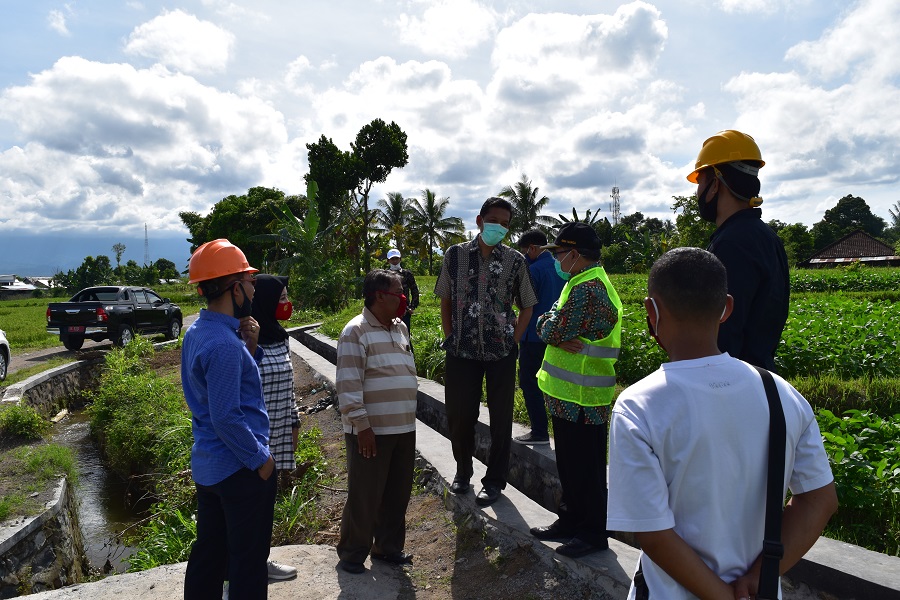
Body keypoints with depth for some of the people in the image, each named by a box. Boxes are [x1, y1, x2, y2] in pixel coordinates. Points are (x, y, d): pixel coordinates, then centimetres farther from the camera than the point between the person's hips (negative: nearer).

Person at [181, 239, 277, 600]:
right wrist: (261, 458, -15)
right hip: (241, 468, -9)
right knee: (249, 558, 8)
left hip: (207, 464, 9)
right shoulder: (224, 344, -25)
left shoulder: (197, 331, 6)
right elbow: (226, 417, -26)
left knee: (209, 551, 21)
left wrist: (249, 346, -2)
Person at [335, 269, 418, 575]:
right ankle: (352, 553, 25)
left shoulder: (400, 328, 11)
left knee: (397, 493, 16)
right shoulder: (356, 331, -13)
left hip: (404, 428, 7)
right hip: (371, 431, -7)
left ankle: (388, 546, 34)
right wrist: (362, 425, -18)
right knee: (365, 495, 6)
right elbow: (348, 385, -17)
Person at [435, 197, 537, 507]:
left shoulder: (515, 261, 0)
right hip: (461, 351, 1)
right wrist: (450, 338, 3)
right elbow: (445, 301, 10)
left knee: (501, 418, 9)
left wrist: (514, 341, -1)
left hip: (501, 353, 0)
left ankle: (494, 480, 27)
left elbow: (527, 306, 8)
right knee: (459, 415, 10)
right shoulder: (455, 255, 2)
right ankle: (463, 470, 35)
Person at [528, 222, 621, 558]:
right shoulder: (581, 282, 13)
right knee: (570, 464, 20)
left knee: (585, 468, 5)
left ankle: (593, 533, 20)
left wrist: (551, 329, -5)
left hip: (581, 398, -10)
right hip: (568, 393, 10)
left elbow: (553, 331, -24)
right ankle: (570, 521, 35)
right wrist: (560, 336, -9)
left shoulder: (586, 288, -21)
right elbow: (543, 325, 9)